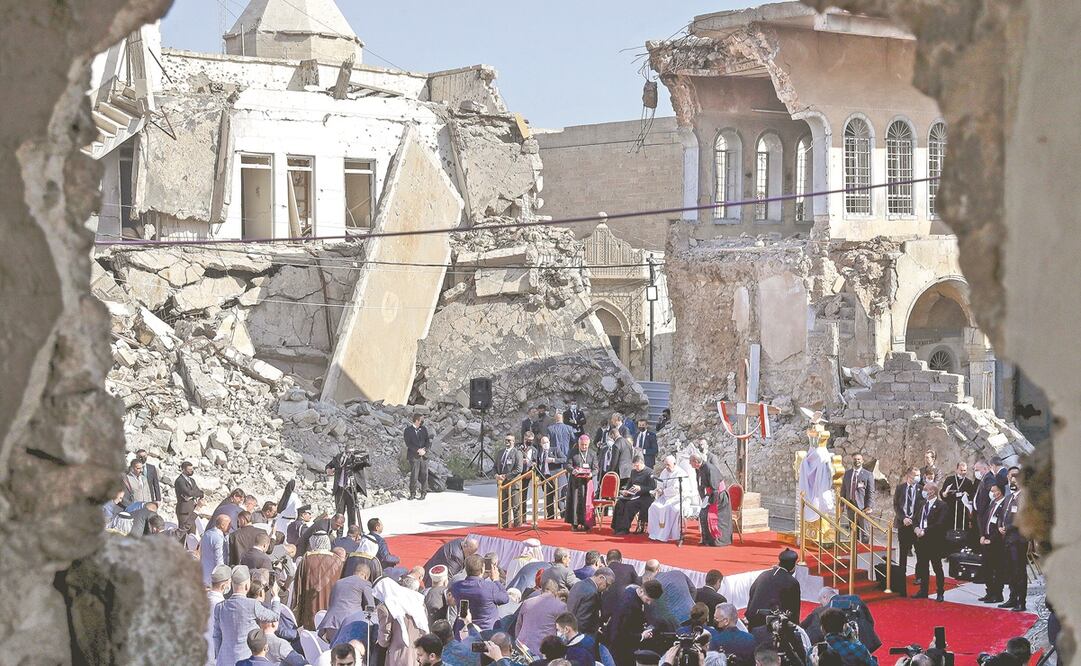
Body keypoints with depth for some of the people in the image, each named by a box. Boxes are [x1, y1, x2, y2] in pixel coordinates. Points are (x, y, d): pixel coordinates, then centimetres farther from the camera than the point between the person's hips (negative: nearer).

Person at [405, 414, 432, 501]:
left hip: (424, 455, 3)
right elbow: (408, 443, -8)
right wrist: (418, 450, -16)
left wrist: (424, 449, -11)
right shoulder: (408, 430, -1)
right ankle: (412, 493, 1)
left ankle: (424, 493, 11)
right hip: (413, 456, -3)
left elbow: (428, 441, 6)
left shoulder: (424, 429, 10)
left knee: (424, 475, 2)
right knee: (414, 475, -8)